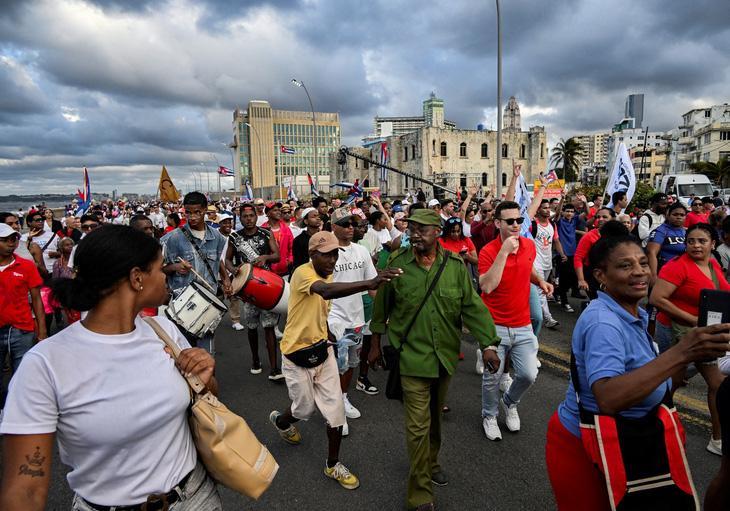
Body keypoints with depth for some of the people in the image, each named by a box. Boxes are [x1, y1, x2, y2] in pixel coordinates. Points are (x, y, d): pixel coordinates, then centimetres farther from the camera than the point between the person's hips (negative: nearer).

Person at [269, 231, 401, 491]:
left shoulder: (327, 274, 2)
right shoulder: (302, 273, -26)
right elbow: (325, 291, -48)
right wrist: (369, 284, -61)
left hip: (322, 349, 6)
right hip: (297, 353, -6)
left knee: (336, 409, 5)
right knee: (305, 408, 13)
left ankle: (333, 465, 25)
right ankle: (280, 419, 49)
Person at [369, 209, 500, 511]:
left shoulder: (455, 265, -3)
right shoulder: (397, 264, -7)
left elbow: (472, 306, -3)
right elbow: (381, 307, 2)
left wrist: (488, 344, -10)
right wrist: (375, 345, 7)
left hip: (445, 356, 3)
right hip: (411, 356, -3)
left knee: (435, 416, 22)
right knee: (418, 425, -2)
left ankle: (431, 463, 49)